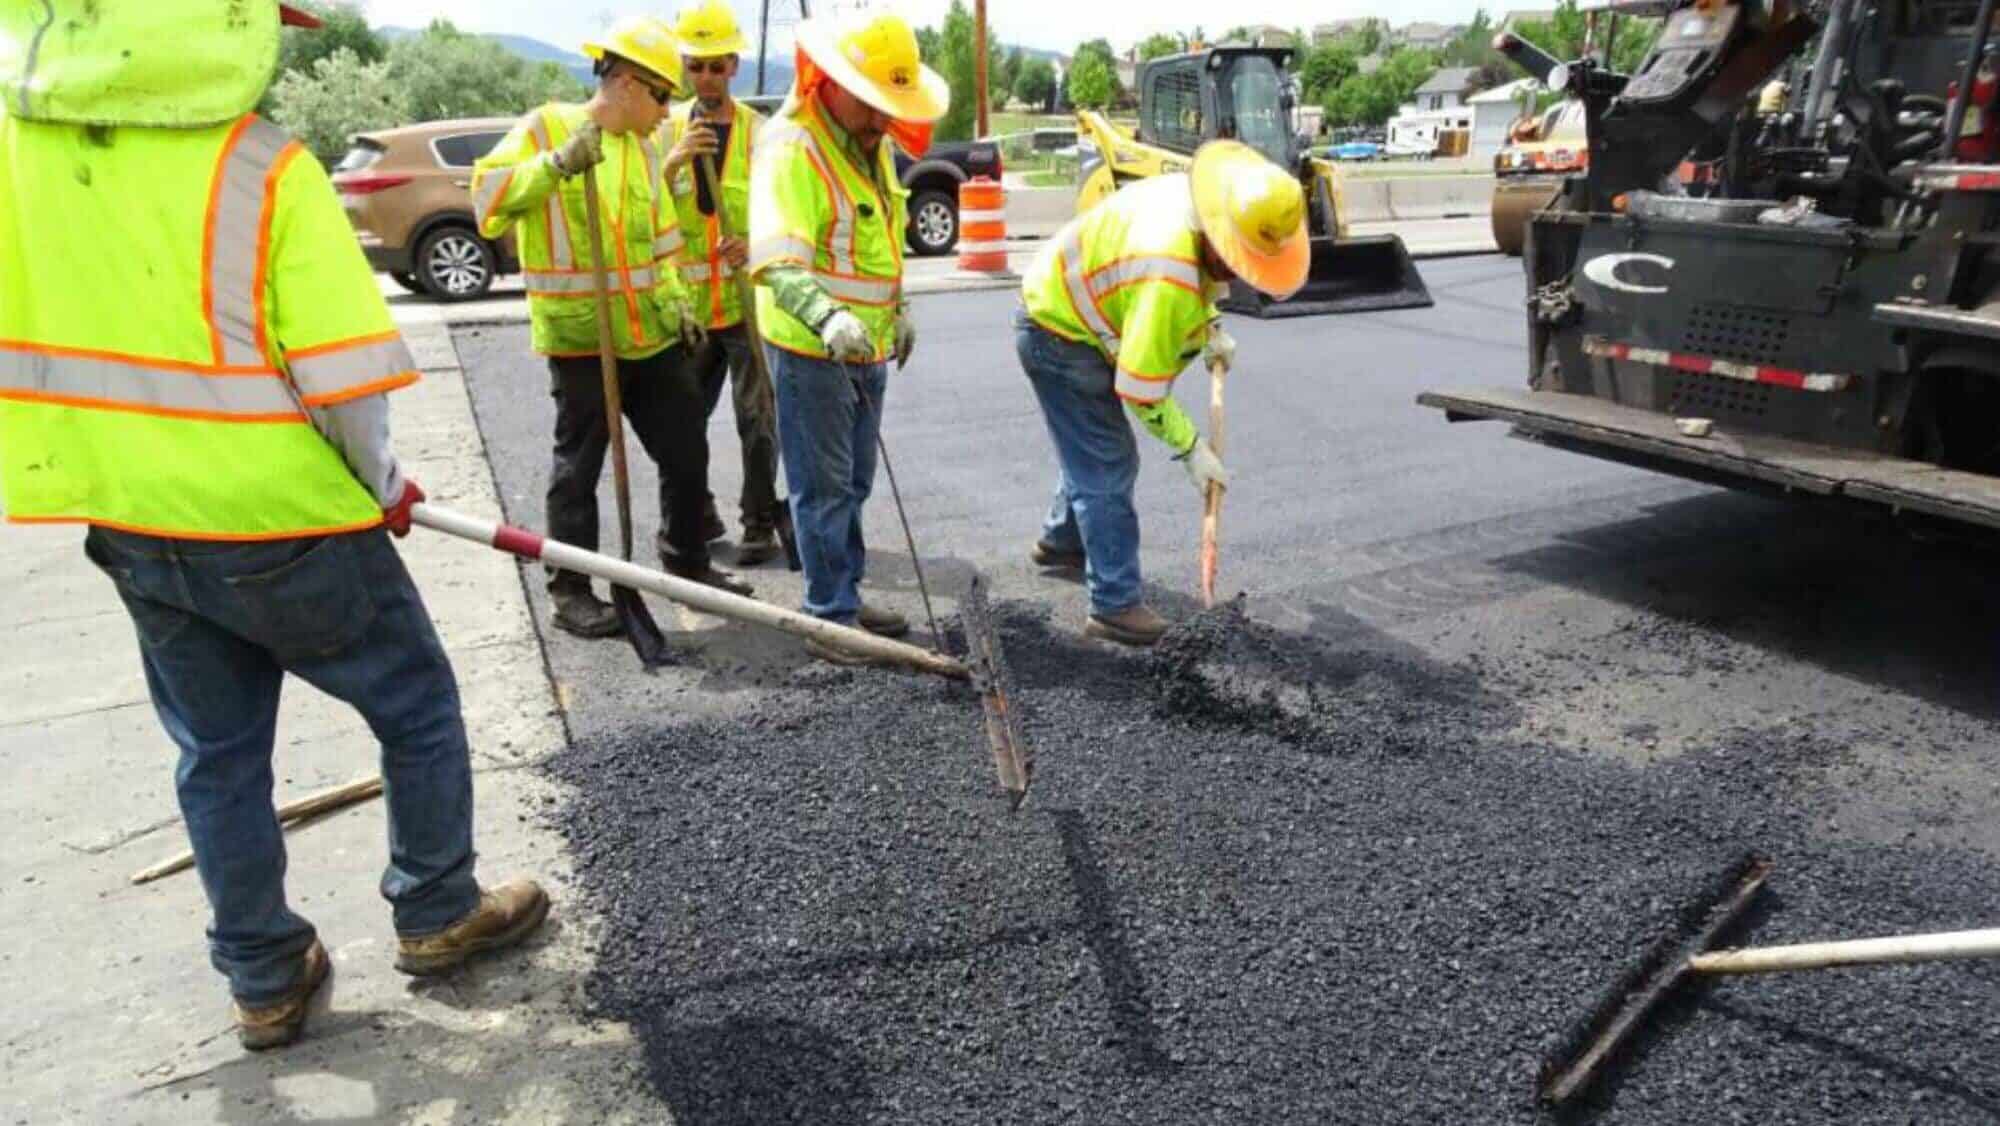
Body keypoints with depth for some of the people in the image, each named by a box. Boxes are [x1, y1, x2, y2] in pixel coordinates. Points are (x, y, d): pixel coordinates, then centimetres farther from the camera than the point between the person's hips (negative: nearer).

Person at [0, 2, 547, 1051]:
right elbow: (345, 377, -17)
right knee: (418, 706, 15)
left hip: (131, 525, 6)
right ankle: (436, 912, 29)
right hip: (280, 521, -5)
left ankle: (264, 978, 31)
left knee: (217, 752, 19)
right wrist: (383, 483, 1)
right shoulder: (264, 169, -17)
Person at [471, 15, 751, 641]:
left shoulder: (642, 147, 15)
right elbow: (487, 193, -17)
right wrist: (557, 163, -28)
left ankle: (687, 562, 29)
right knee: (579, 466, 1)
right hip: (578, 336, -7)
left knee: (686, 451, 11)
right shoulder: (548, 127, -5)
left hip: (650, 333, 7)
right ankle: (571, 591, 12)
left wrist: (673, 300, 11)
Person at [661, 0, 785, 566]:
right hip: (687, 301, 3)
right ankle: (696, 514, 29)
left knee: (757, 419, 0)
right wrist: (674, 161, -18)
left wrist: (756, 244, -19)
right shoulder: (668, 130, 7)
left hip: (747, 298, -3)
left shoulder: (759, 132, -1)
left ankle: (760, 524, 13)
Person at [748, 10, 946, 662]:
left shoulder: (872, 143, 9)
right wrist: (828, 316, -51)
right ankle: (832, 621, 7)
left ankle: (847, 600, 30)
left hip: (866, 345, 9)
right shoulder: (791, 150, -21)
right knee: (822, 489, -2)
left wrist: (897, 310, 28)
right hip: (812, 348, -9)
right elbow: (777, 262, -35)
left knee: (852, 484, 17)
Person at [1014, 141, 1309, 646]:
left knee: (1094, 448, 24)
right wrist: (1192, 449, -20)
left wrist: (1211, 327, 4)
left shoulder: (1193, 192, -9)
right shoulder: (1168, 280, -36)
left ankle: (1061, 540, 45)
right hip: (1058, 336, -10)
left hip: (1060, 310, 10)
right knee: (1106, 472, -8)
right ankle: (1116, 606, -2)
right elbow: (1140, 388, -30)